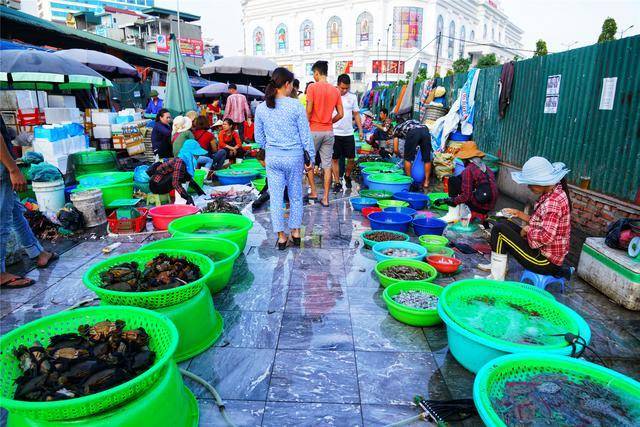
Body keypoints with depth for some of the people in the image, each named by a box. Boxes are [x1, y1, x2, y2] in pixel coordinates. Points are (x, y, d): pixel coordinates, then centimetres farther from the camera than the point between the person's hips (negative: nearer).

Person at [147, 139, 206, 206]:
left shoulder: (186, 162, 1)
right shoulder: (179, 162, -24)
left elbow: (190, 179, 12)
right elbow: (175, 183, -33)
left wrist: (200, 191, 7)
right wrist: (187, 197, -37)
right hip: (156, 185, -9)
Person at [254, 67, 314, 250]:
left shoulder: (261, 108, 0)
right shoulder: (296, 106, -10)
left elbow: (259, 137, 8)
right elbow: (305, 135, -7)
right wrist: (310, 158, 2)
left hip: (272, 157, 2)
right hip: (294, 156, -2)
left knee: (275, 197, 8)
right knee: (295, 196, 14)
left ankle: (281, 236, 15)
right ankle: (295, 232, 25)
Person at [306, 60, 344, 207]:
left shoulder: (312, 87, -8)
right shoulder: (335, 90, 5)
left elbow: (308, 111, -13)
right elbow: (341, 114, 5)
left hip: (314, 130, -4)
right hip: (329, 131, 4)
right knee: (327, 165, 6)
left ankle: (313, 192, 15)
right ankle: (325, 198, 9)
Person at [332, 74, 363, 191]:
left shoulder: (352, 97, 8)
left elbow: (356, 114, 13)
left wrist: (360, 130, 6)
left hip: (348, 133, 3)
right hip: (334, 133, -2)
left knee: (351, 158, 6)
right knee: (335, 159, 3)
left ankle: (347, 176, 33)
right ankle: (337, 182, 14)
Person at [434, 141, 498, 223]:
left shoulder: (468, 170, -13)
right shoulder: (486, 168, 11)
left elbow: (466, 196, -17)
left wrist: (446, 201, -9)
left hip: (479, 206, -8)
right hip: (490, 206, 8)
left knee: (453, 180, -3)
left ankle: (453, 214, -6)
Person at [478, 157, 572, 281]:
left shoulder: (554, 201, -26)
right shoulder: (550, 194, 5)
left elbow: (546, 237, -33)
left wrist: (527, 230, -16)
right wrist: (519, 214, 7)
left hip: (546, 261, -10)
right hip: (543, 251, 10)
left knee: (499, 229, -14)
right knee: (504, 223, 16)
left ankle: (497, 279, -5)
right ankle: (497, 265, 26)